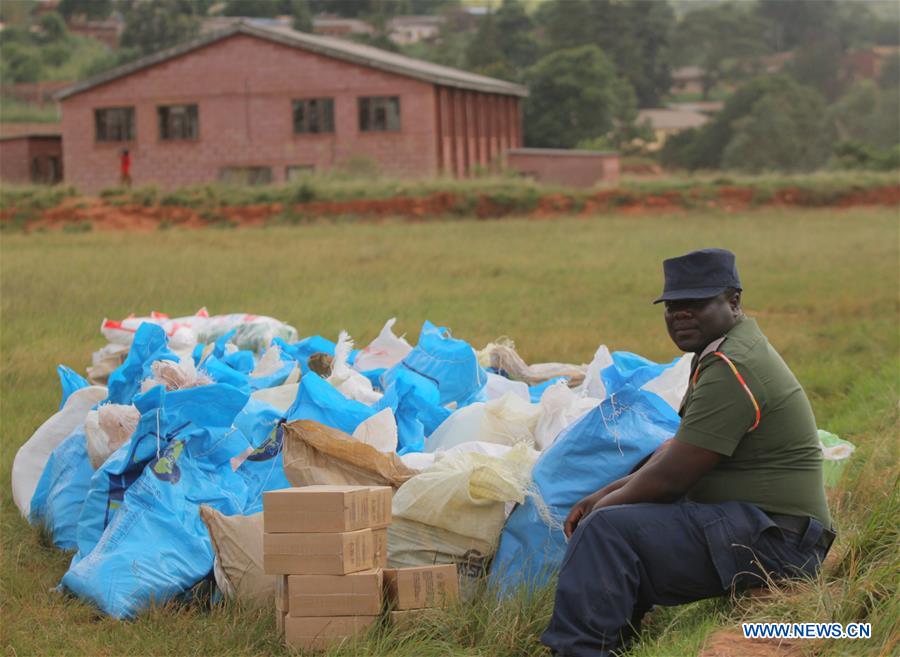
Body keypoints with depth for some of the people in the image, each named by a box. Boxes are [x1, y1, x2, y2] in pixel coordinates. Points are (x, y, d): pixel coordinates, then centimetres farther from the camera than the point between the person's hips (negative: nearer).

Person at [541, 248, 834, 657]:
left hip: (770, 541, -11)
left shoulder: (732, 370, -18)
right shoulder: (720, 353, 15)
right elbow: (679, 448, 19)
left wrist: (606, 505, -2)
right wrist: (607, 495, 8)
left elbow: (671, 477, -18)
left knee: (607, 531, -21)